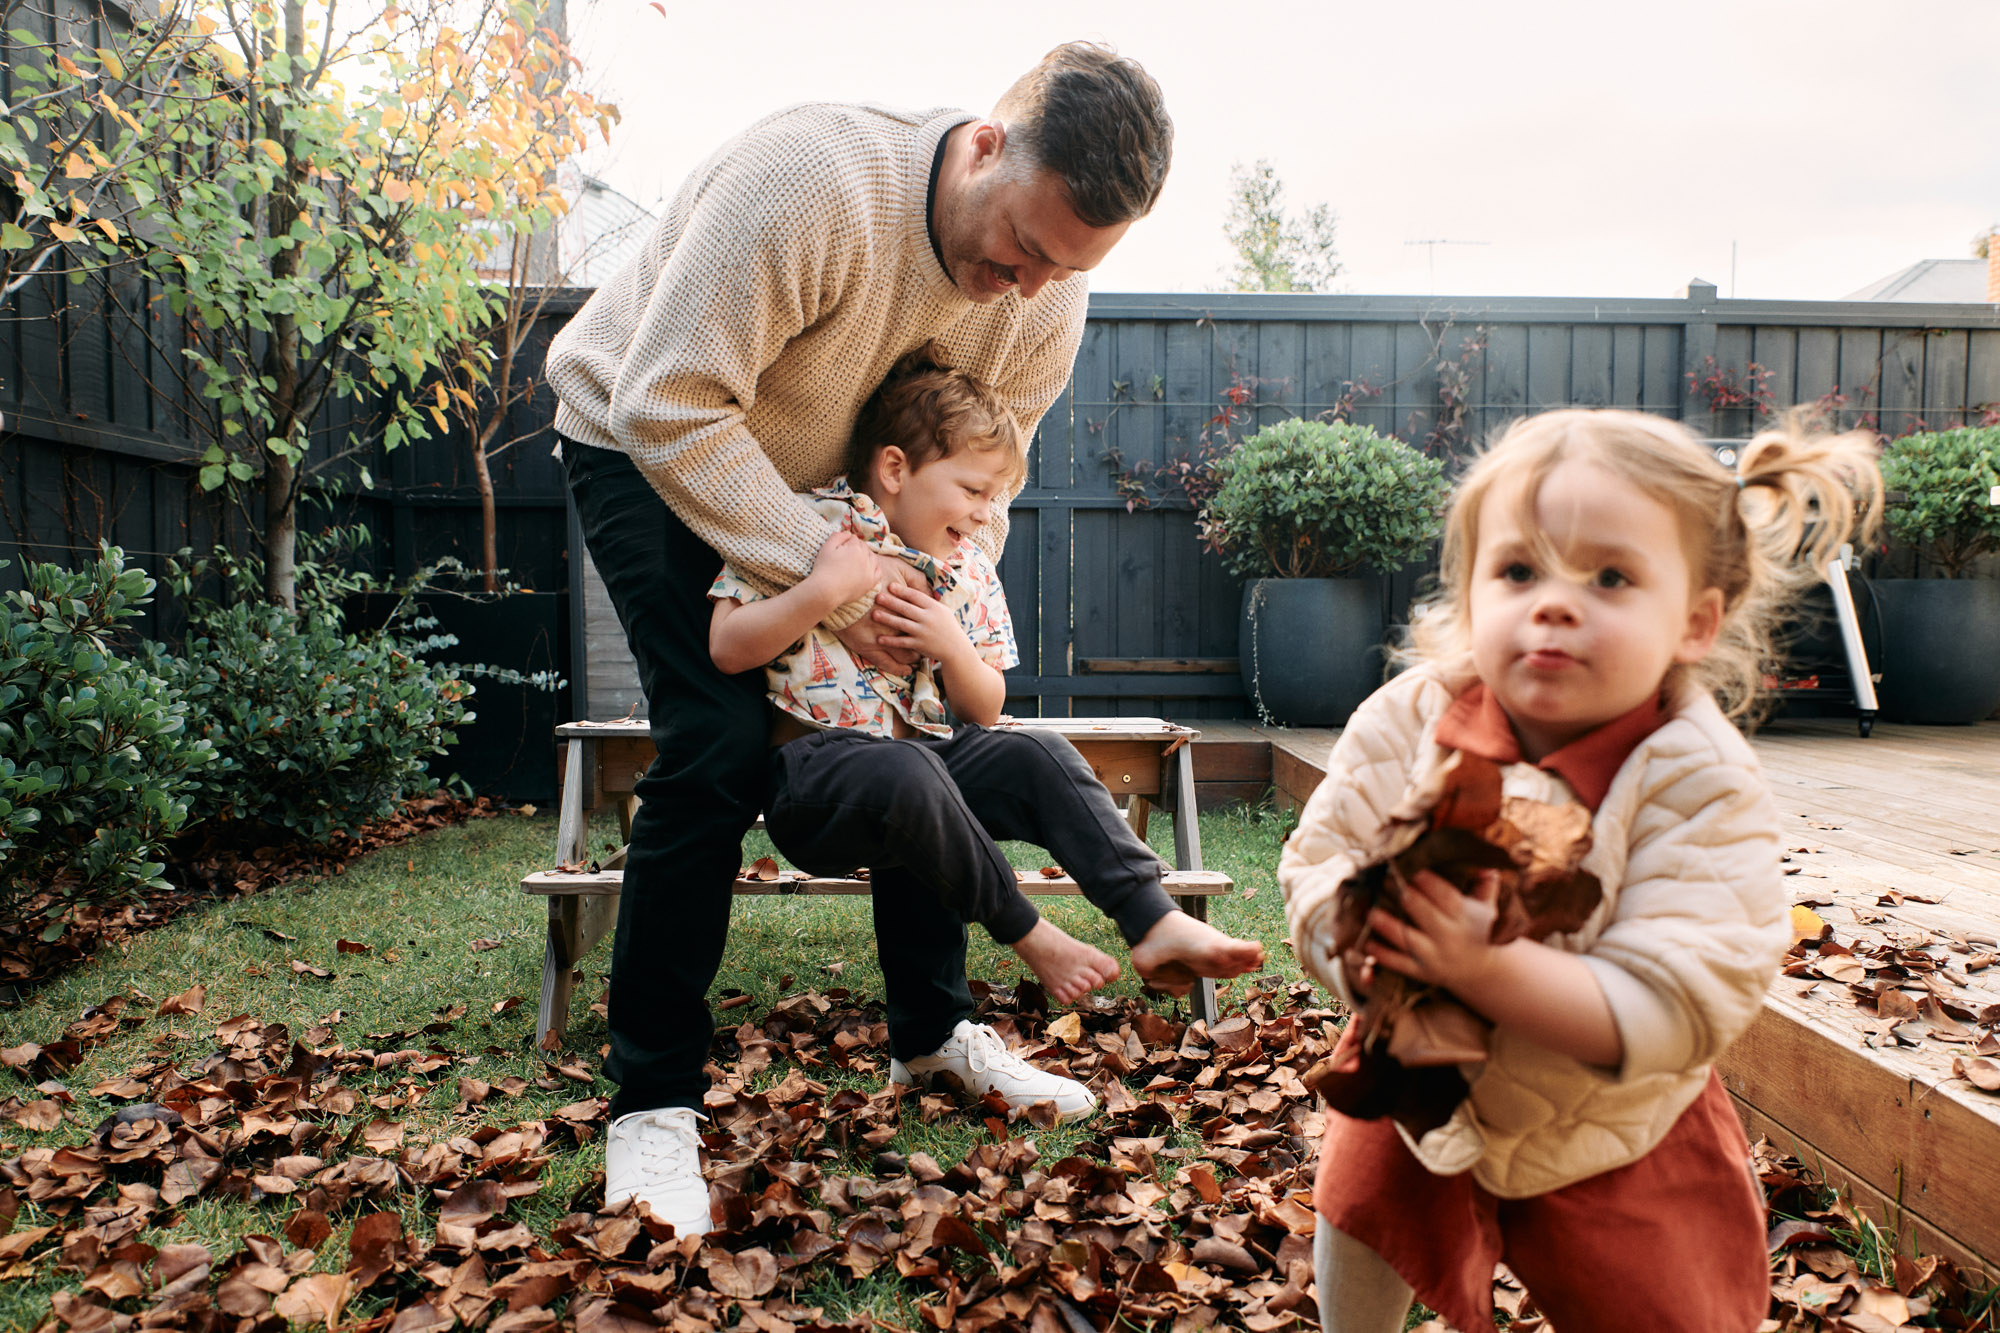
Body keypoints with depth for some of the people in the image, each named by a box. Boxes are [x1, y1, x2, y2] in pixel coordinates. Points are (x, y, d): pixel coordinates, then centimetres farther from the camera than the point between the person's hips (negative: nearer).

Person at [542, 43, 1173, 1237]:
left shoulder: (1050, 299, -14)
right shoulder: (811, 179, -36)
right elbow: (669, 406, -35)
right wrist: (820, 566, -37)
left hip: (827, 485, 6)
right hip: (646, 450, -6)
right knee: (721, 743, -21)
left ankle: (934, 1033, 18)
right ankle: (652, 1102, -5)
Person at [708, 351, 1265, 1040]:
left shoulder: (969, 574, 12)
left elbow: (984, 711, 12)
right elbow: (727, 648, -13)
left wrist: (952, 647, -8)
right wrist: (824, 590, -24)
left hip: (928, 756, 6)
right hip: (813, 766, -5)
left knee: (1040, 756, -17)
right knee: (904, 770, -37)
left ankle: (1155, 922, -19)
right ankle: (1029, 934, -19)